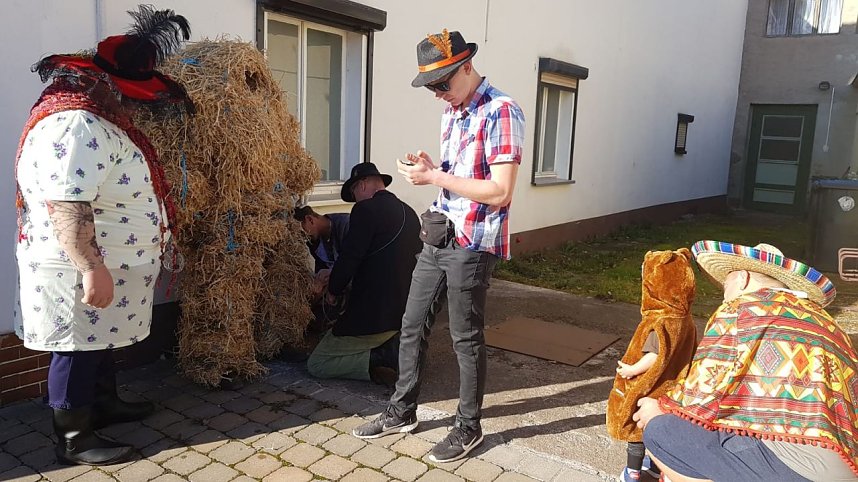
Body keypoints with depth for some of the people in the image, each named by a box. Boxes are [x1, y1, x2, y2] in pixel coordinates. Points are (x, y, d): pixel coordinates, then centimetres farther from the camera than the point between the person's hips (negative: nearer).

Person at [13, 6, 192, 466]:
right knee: (77, 350, 3)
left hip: (104, 266, 10)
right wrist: (93, 269, -32)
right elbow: (65, 207, -31)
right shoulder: (75, 127, -25)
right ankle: (73, 440, 17)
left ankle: (104, 403, 40)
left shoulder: (100, 118, 11)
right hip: (79, 272, -10)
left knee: (99, 342, 23)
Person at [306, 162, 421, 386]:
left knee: (316, 364, 5)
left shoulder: (366, 209, -14)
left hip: (374, 315, -8)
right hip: (406, 312, 8)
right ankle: (394, 347, 8)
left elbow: (349, 256, -18)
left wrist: (333, 291, 2)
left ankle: (379, 360, -10)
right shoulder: (409, 212, 10)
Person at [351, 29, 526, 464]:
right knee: (412, 326, 14)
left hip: (472, 245, -8)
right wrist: (429, 168, 0)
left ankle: (469, 427, 24)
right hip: (437, 238, 8)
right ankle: (402, 412, 31)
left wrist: (434, 178, -18)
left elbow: (499, 192, -21)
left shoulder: (501, 111, -14)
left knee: (466, 339, 5)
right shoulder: (451, 111, 13)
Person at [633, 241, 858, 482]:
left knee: (659, 431, -5)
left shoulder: (743, 308, 0)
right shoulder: (822, 319, 24)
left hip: (795, 459, -9)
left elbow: (701, 394, -6)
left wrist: (661, 408, 13)